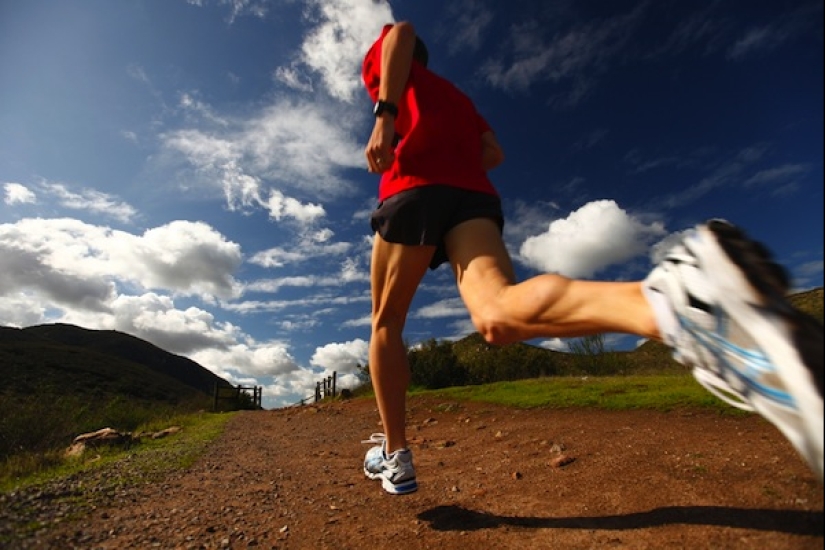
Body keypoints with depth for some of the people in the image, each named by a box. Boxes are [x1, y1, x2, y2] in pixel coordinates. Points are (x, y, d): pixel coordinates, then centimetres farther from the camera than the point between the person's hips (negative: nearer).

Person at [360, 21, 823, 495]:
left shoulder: (384, 63, 30)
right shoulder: (460, 98, 41)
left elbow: (400, 31, 5)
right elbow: (494, 153, 26)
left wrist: (383, 116, -7)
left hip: (414, 190, -2)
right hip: (475, 195, 3)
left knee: (386, 325, 8)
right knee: (498, 314, -24)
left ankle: (395, 455, 8)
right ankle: (668, 304, -54)